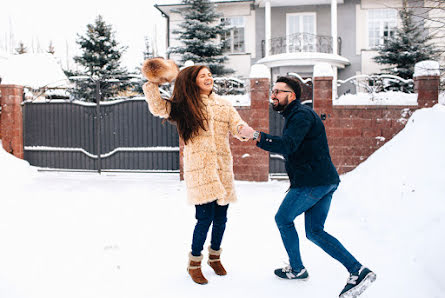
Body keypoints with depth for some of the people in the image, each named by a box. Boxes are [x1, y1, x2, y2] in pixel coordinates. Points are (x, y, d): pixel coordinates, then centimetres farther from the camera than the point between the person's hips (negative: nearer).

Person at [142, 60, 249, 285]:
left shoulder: (224, 106, 14)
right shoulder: (185, 106, 6)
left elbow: (238, 127, 5)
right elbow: (157, 107, 1)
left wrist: (243, 130, -17)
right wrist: (152, 83, -7)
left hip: (222, 169, 4)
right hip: (199, 170, -4)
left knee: (220, 218, 9)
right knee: (205, 218, -8)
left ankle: (215, 256, 34)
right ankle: (194, 262, 13)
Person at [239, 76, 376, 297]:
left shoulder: (301, 115, -13)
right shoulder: (294, 115, 21)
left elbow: (287, 145, -28)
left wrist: (256, 135, -28)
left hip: (312, 182, -10)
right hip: (325, 181, 10)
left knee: (283, 219, 7)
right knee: (314, 232, 11)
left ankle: (296, 269, 21)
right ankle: (358, 271, 5)